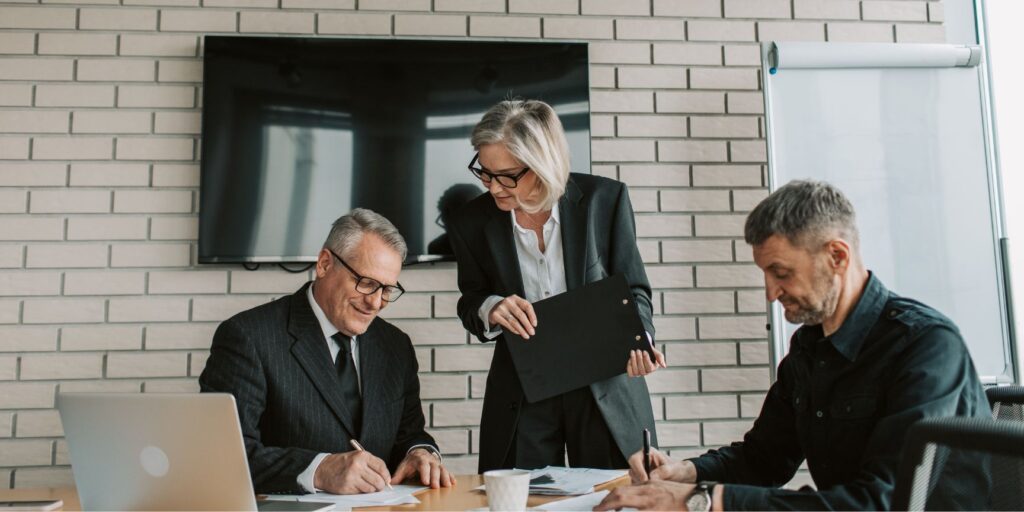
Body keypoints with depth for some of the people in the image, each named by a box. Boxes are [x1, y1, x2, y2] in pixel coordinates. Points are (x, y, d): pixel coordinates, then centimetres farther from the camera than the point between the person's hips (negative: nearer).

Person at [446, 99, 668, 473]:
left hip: (606, 390, -1)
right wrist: (490, 309, -16)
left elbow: (633, 289, -1)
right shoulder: (472, 222, -5)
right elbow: (470, 301, 8)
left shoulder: (605, 199, -8)